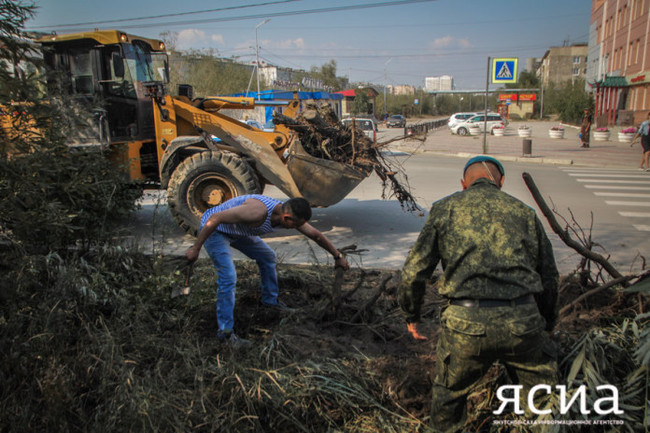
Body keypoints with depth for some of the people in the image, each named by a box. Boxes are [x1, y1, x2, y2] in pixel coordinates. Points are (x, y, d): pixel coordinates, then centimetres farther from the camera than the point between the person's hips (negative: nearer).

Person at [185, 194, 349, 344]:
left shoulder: (289, 214, -14)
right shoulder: (258, 211, -40)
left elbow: (316, 235, 1)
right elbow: (215, 218, -34)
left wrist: (338, 256, 8)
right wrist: (195, 248, -29)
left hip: (237, 231, 8)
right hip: (213, 228, -8)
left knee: (268, 257, 16)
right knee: (228, 277, -19)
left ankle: (270, 299, 36)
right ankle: (225, 331, -6)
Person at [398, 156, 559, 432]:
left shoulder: (445, 208, 9)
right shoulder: (523, 211, 15)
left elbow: (413, 271, 4)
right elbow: (548, 277, 19)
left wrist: (411, 316, 19)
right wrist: (546, 324, 32)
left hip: (466, 322, -1)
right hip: (522, 321, 2)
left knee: (449, 394, 23)